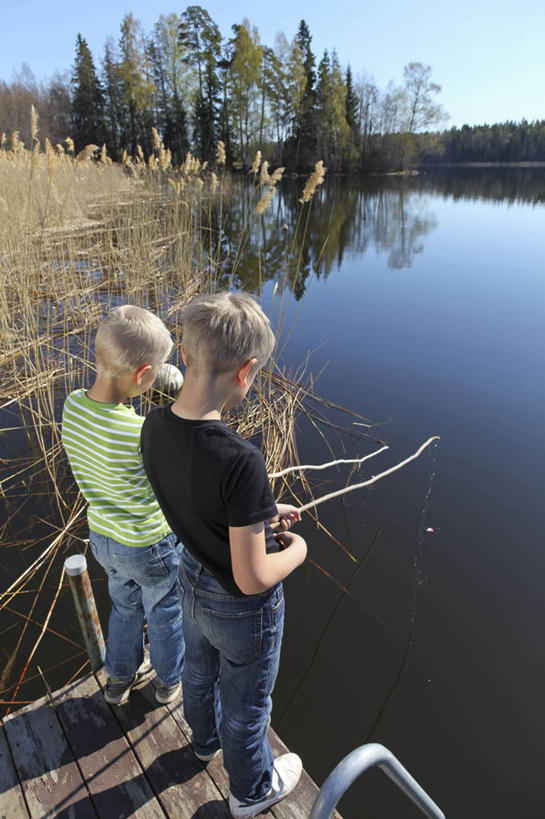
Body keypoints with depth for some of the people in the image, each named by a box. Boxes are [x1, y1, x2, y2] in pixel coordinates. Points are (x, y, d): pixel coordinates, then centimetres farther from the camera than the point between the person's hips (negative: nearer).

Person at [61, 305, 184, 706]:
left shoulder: (73, 406, -16)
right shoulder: (143, 435, -37)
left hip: (102, 535, 6)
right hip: (151, 548, -6)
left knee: (125, 607, 32)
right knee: (165, 615, 24)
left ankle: (120, 678, 55)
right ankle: (172, 680, 50)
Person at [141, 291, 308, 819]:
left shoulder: (154, 426, -18)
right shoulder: (241, 462, -40)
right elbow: (252, 578, -30)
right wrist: (297, 550, -11)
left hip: (193, 581, 6)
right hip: (242, 608, -6)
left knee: (199, 672, 34)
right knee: (245, 706, 23)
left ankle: (206, 739, 66)